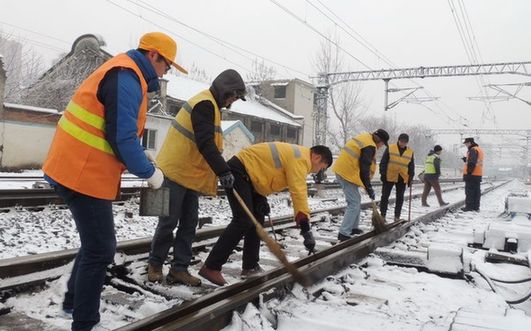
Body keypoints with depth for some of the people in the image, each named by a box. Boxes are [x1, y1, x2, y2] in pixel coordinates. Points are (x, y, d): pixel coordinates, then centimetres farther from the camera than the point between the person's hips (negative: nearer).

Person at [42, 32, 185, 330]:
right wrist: (150, 173, -12)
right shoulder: (126, 77, -17)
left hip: (80, 169, 11)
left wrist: (142, 165, 14)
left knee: (97, 243, 23)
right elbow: (122, 137, -24)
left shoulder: (125, 75, 17)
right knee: (101, 250, -3)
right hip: (84, 174, -11)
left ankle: (74, 300, 40)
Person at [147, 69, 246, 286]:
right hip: (176, 171, -10)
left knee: (189, 223, 8)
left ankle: (179, 269, 13)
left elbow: (209, 142, 20)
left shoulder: (210, 105, 17)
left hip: (190, 174, 10)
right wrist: (223, 171, -25)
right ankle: (155, 264, 16)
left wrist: (221, 170, 15)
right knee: (169, 222, 0)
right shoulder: (205, 104, -16)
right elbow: (205, 144, -25)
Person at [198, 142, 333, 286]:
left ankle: (250, 267, 16)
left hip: (249, 175, 11)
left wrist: (262, 199, 2)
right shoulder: (300, 160, -17)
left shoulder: (297, 156, 14)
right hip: (238, 171, -11)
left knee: (256, 220, 9)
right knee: (243, 221, -17)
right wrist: (306, 229, -22)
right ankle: (210, 267, -13)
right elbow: (299, 193, -23)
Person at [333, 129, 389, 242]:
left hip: (341, 170, 10)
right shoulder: (370, 146, -14)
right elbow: (364, 169, -16)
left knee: (356, 200, 20)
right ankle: (344, 234, -9)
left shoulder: (364, 137, 16)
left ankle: (353, 227, 28)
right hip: (347, 173, -10)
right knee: (354, 204, -8)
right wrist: (369, 188, -9)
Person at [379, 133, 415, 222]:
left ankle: (397, 216, 16)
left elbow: (411, 166, 10)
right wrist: (383, 174, -9)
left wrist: (410, 178, 3)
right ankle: (382, 215, 9)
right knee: (385, 196, 0)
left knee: (400, 197, 7)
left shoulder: (410, 152, 5)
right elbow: (383, 162, -3)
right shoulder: (390, 148, -3)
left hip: (402, 178, 3)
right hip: (389, 177, -2)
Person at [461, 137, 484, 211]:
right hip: (478, 175, 10)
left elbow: (472, 163, -23)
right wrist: (466, 159, 12)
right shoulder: (480, 150, 19)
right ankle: (476, 207, 14)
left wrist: (469, 172, -19)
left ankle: (469, 207, -4)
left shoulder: (473, 150, -14)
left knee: (469, 191, -5)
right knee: (476, 191, 10)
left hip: (471, 174, -10)